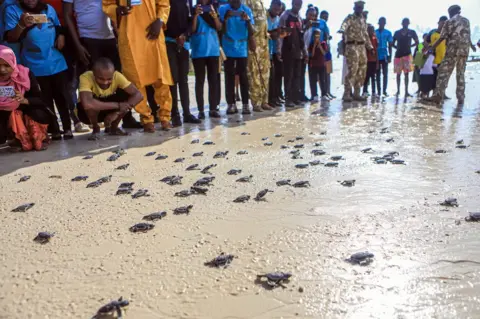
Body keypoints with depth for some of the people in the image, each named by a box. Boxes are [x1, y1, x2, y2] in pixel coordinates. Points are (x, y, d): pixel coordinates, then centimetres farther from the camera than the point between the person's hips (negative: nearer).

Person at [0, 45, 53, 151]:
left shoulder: (25, 74, -18)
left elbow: (40, 100, -17)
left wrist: (24, 100, -37)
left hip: (26, 112, -1)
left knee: (41, 116, -33)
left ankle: (39, 138, 1)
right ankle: (17, 138, 8)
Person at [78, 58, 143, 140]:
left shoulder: (117, 76, -24)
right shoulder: (86, 78, -33)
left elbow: (138, 95, -29)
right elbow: (87, 104, -49)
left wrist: (118, 112, -38)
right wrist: (118, 106, -42)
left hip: (108, 112, 3)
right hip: (89, 114, -3)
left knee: (127, 95, -23)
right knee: (90, 105, -36)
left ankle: (113, 127, 0)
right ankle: (95, 129, -4)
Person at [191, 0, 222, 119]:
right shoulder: (194, 10, 5)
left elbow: (219, 27, 2)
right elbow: (192, 30, -5)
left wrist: (214, 14, -13)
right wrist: (196, 15, -16)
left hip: (213, 49, 3)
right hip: (198, 51, -3)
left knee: (213, 79, 1)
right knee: (200, 80, -2)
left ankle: (213, 108, 4)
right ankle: (201, 110, -1)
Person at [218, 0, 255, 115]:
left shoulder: (247, 10, 0)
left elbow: (251, 32, -3)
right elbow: (221, 30, -5)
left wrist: (247, 20, -22)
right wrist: (226, 18, -21)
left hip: (242, 49, 0)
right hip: (228, 49, 0)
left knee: (243, 76, 1)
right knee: (229, 76, 3)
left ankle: (245, 104, 3)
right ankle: (231, 104, 7)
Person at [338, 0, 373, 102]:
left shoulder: (363, 20, 19)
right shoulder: (350, 18, -3)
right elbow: (345, 25, -26)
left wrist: (370, 46, 22)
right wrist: (342, 29, -49)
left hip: (362, 47, 8)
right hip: (352, 46, -7)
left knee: (361, 72, 7)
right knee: (352, 70, -15)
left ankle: (356, 93, 13)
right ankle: (347, 94, -12)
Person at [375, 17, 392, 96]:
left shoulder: (388, 33, 5)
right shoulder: (374, 32, 3)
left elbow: (390, 45, 7)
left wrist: (390, 56, 1)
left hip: (385, 56, 0)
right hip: (376, 56, 0)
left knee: (385, 74, -2)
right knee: (378, 74, 4)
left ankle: (384, 90, 2)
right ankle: (379, 91, 8)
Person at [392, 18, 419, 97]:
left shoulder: (412, 32, 5)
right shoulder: (397, 33, 6)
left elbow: (417, 42, 11)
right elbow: (393, 44, 11)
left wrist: (409, 46, 2)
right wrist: (398, 48, -1)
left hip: (407, 54, -1)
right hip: (398, 54, 1)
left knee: (406, 73, -4)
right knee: (398, 74, 5)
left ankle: (406, 91, -3)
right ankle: (398, 91, 15)